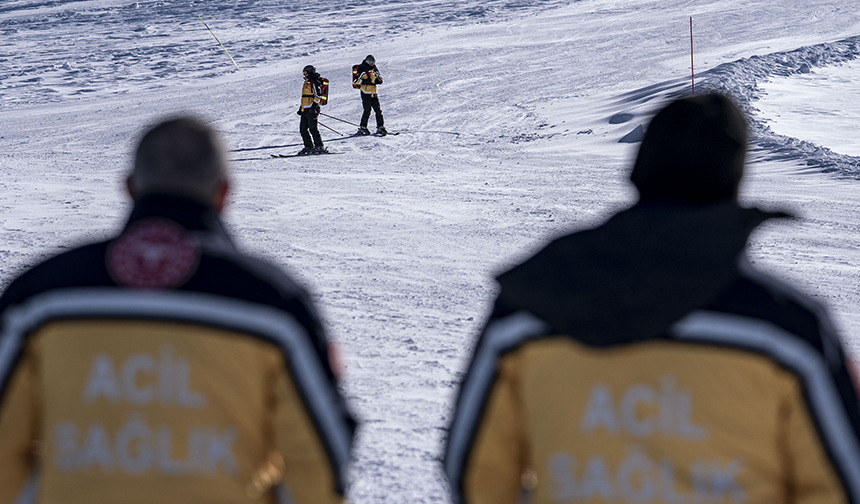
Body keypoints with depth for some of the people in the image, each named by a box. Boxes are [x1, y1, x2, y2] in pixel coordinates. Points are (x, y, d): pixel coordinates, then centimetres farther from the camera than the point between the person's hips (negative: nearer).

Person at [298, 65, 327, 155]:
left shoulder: (315, 82, -8)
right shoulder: (307, 82, 22)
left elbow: (318, 95, -15)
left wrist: (314, 105, -22)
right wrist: (301, 108, 25)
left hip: (311, 109, -10)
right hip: (305, 110, 10)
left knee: (313, 129, -10)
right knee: (303, 129, 7)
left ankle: (320, 147, -7)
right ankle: (309, 146, 11)